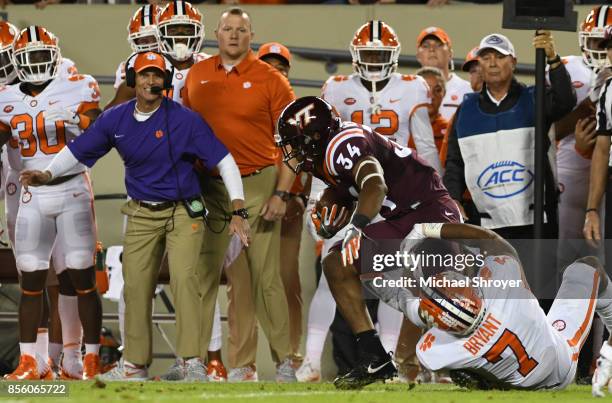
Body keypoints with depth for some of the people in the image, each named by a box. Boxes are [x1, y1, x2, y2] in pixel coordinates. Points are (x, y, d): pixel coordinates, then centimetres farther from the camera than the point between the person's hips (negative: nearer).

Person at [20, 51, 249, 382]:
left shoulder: (185, 119, -12)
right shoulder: (115, 120, 0)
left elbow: (223, 159, -12)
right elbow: (77, 150, 8)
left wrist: (237, 211, -17)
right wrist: (47, 174, -10)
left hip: (183, 212, -4)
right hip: (142, 215, 4)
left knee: (183, 278, -20)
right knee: (136, 287, 5)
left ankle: (192, 361, -18)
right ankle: (135, 364, 17)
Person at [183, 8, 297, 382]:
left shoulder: (270, 80, -3)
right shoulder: (197, 76, 8)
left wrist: (281, 194, -9)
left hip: (257, 186, -3)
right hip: (210, 189, 3)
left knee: (266, 277, -2)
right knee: (206, 275, 5)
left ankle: (284, 360, 4)